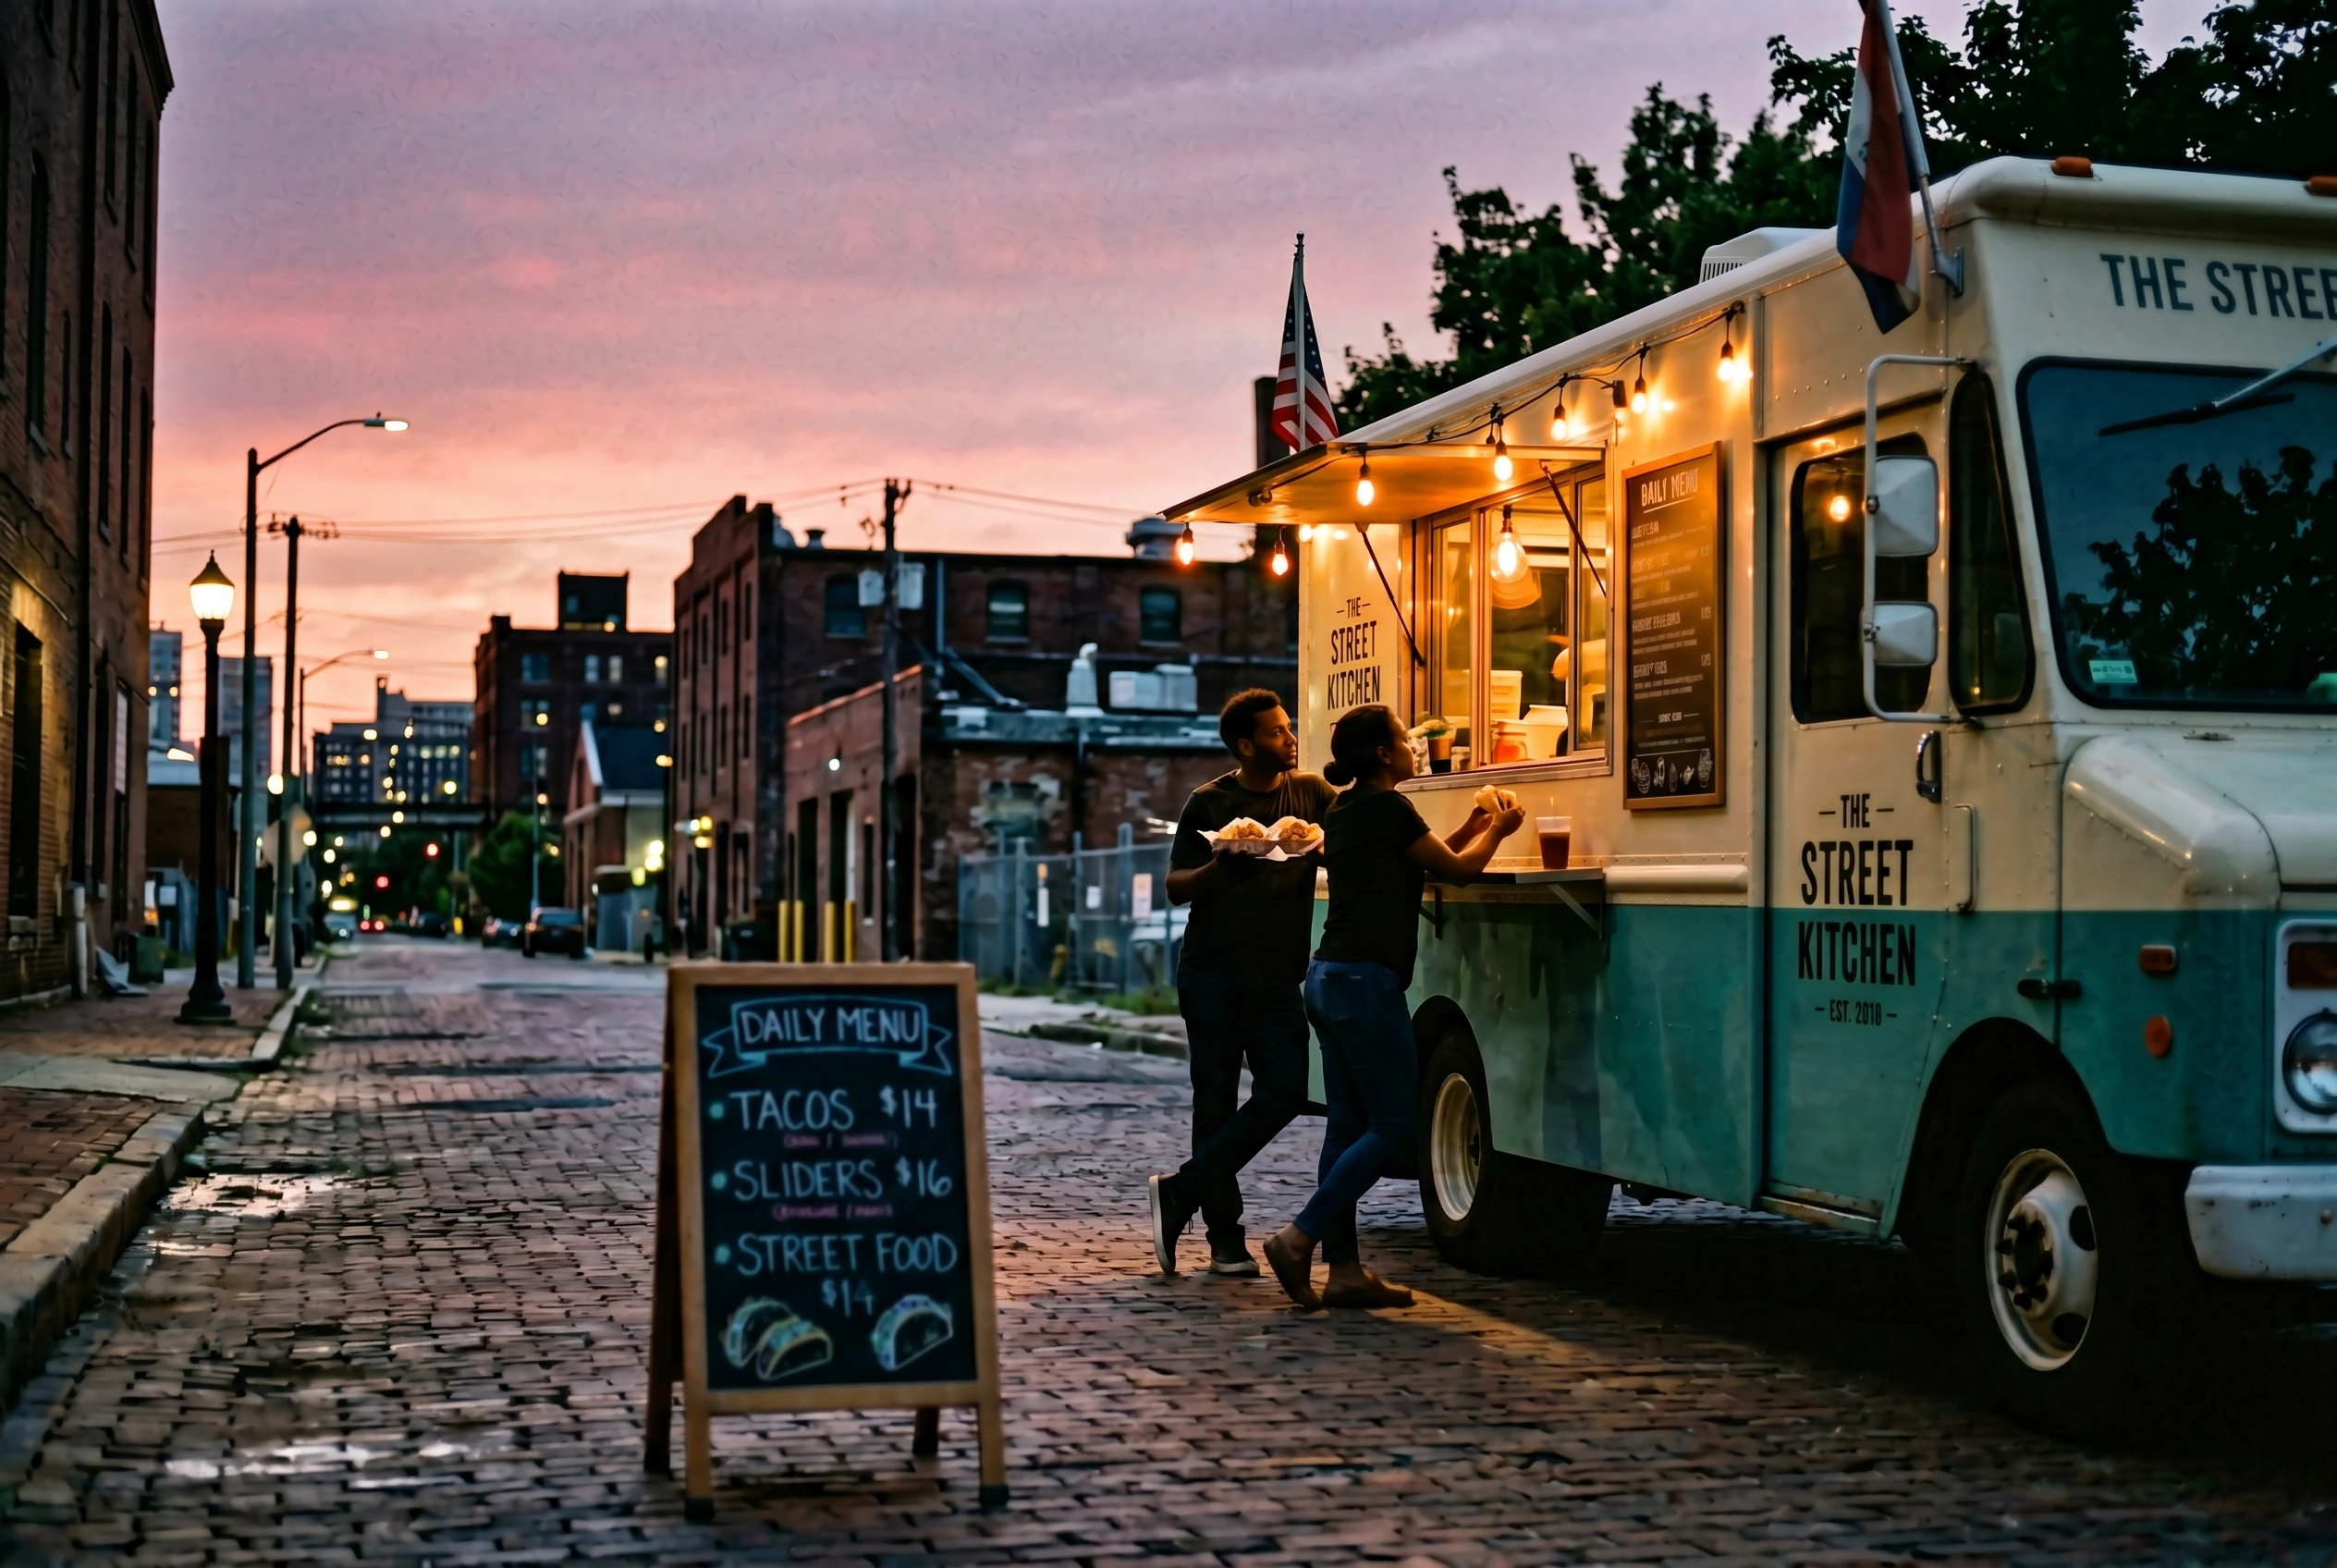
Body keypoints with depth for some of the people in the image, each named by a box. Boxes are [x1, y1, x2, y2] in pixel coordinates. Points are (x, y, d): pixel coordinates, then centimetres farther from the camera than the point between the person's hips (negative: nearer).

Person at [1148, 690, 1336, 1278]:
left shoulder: (1311, 792, 8)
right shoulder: (1209, 803, 1)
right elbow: (1175, 888, 3)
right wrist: (1220, 867, -16)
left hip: (1279, 976, 3)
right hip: (1212, 974, -3)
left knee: (1284, 1094, -7)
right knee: (1216, 1101, 0)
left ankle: (1181, 1192, 6)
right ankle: (1226, 1239, 10)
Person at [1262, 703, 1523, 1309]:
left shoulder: (1344, 810, 16)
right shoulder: (1387, 809, -11)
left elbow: (1413, 864, 24)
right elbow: (1456, 869, -1)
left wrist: (1469, 828, 25)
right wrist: (1495, 832, 15)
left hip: (1328, 979, 10)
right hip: (1367, 982, -10)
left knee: (1349, 1126, 9)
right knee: (1391, 1126, -4)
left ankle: (1345, 1270, 9)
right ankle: (1299, 1237, -9)